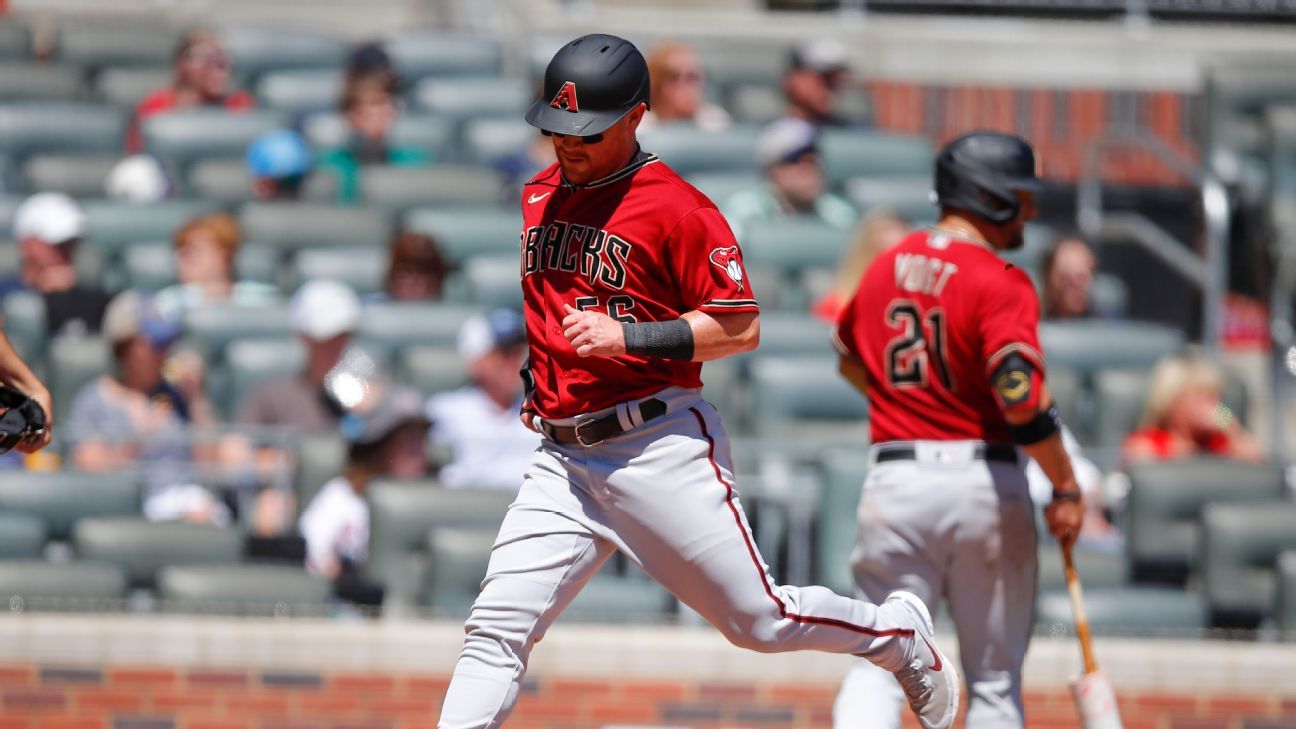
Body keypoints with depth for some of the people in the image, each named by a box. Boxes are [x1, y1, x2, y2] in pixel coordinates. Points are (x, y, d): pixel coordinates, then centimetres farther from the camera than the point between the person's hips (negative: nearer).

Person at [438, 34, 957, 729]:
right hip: (562, 458, 6)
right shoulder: (537, 196, 13)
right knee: (496, 628, -8)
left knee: (759, 619, 3)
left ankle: (902, 636, 29)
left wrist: (626, 337, -21)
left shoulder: (678, 208, -10)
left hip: (663, 449, -6)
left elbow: (741, 328, -12)